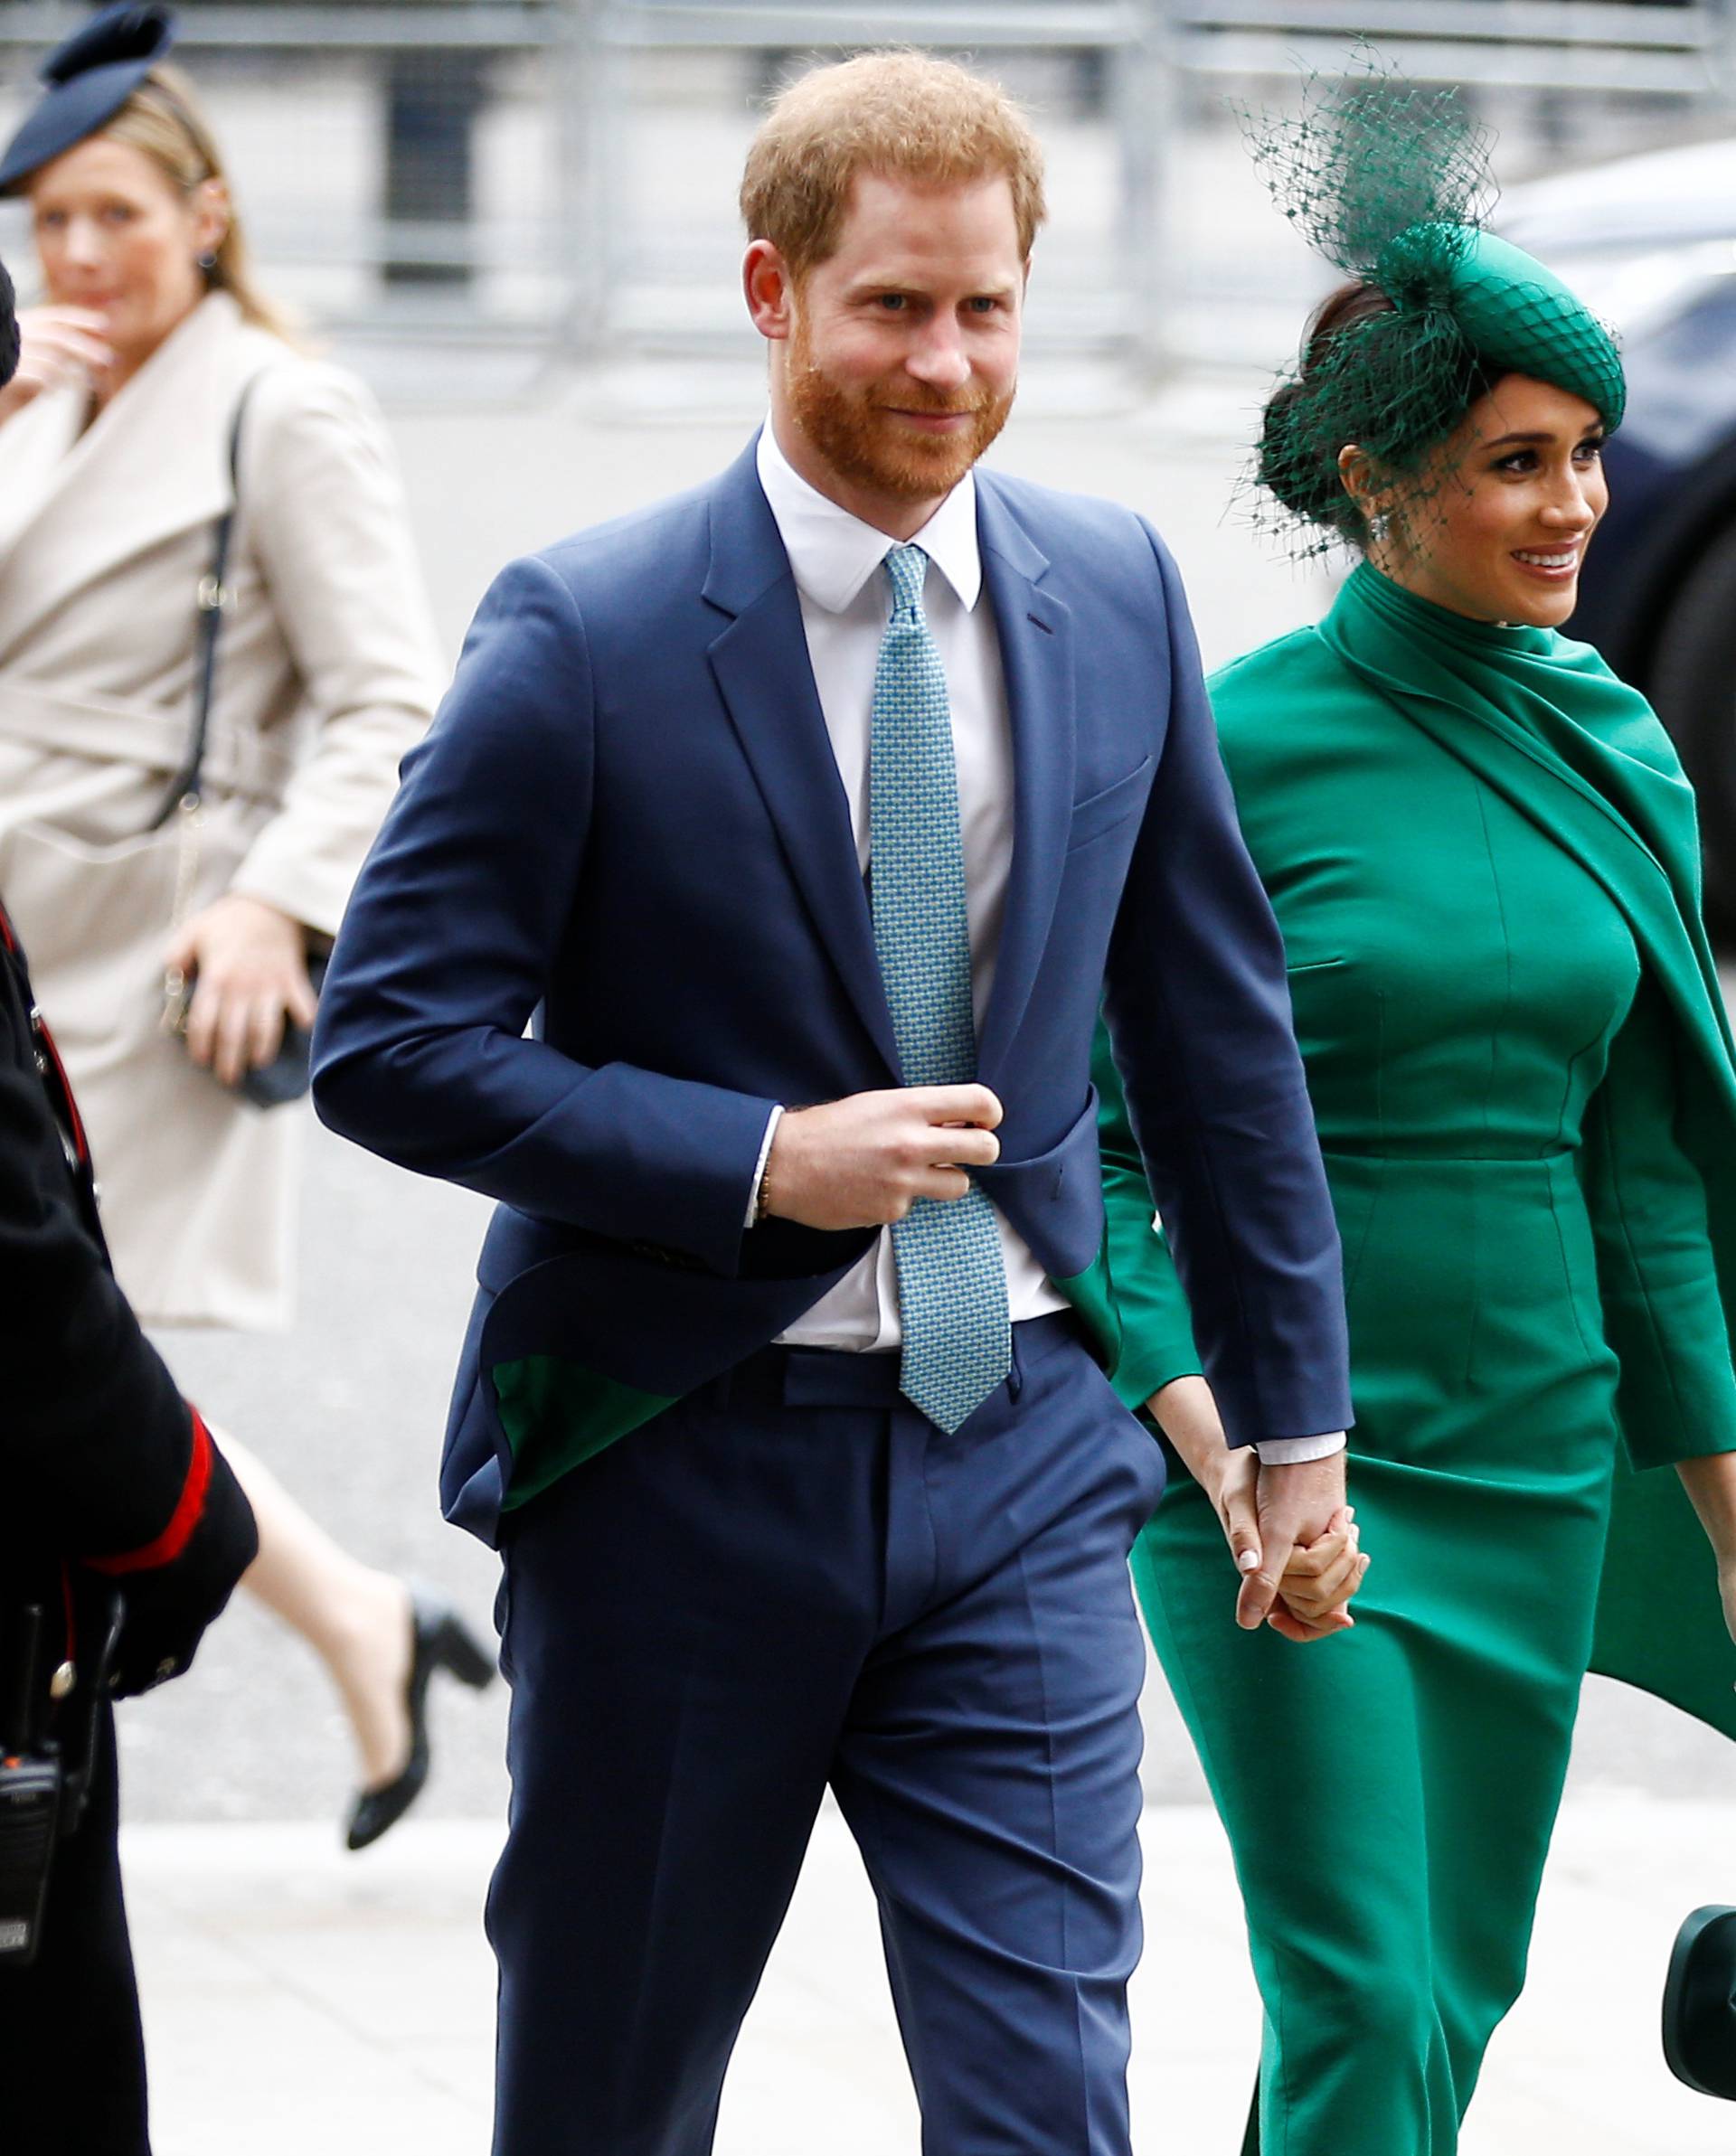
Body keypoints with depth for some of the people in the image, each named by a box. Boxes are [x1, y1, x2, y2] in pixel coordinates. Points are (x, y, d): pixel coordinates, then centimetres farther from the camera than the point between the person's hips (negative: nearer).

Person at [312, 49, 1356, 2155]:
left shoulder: (1116, 596, 4)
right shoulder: (587, 634, -10)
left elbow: (1213, 1024, 14)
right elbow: (388, 1045, -11)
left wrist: (1294, 1408, 16)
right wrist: (765, 1164, -18)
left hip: (1017, 1452, 3)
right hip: (681, 1461, -3)